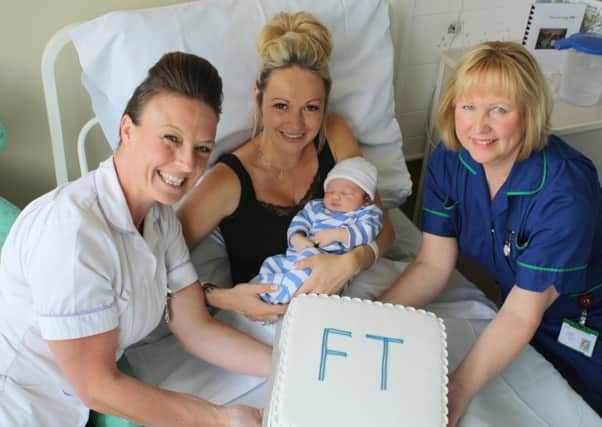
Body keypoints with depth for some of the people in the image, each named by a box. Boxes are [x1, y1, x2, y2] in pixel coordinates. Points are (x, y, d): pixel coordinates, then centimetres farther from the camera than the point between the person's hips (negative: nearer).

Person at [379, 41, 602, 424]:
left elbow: (522, 313, -32)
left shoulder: (564, 192, -34)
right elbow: (433, 266, -14)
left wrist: (458, 392, -41)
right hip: (506, 298, 4)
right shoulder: (449, 160, -18)